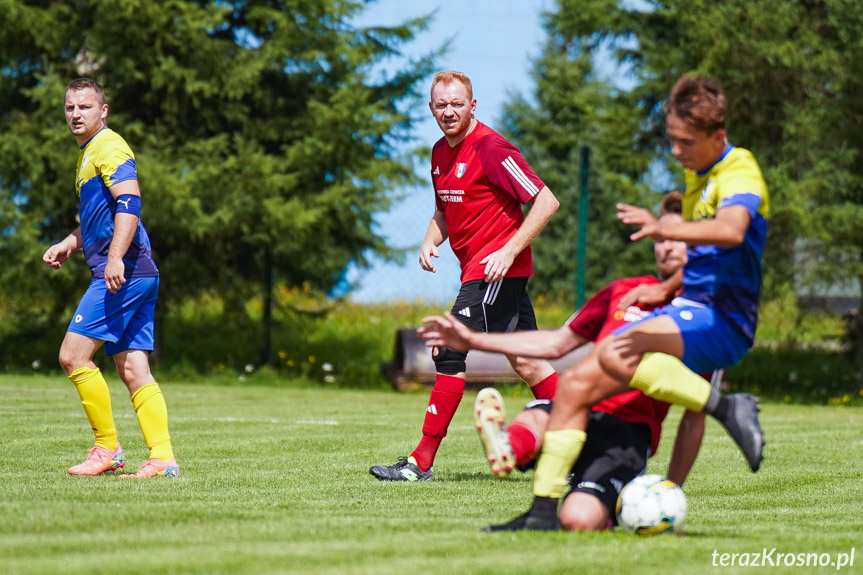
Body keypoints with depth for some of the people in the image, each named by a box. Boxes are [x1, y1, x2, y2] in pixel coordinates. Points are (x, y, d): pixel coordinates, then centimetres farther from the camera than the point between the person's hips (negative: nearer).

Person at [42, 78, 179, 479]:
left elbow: (129, 203, -19)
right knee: (133, 370, 4)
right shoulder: (87, 154, 25)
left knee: (73, 355, -10)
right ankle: (163, 457, -2)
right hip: (140, 275, 10)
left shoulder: (108, 147, -6)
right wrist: (69, 244, 23)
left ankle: (107, 448, -6)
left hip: (122, 273, -10)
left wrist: (115, 258, -28)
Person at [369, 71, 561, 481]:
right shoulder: (441, 152, 12)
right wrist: (430, 242, 6)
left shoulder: (490, 148, -15)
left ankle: (421, 462, -10)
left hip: (496, 268, -9)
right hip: (476, 271, 9)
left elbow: (547, 201, -17)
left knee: (451, 355, -12)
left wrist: (509, 250, -20)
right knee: (526, 363, 10)